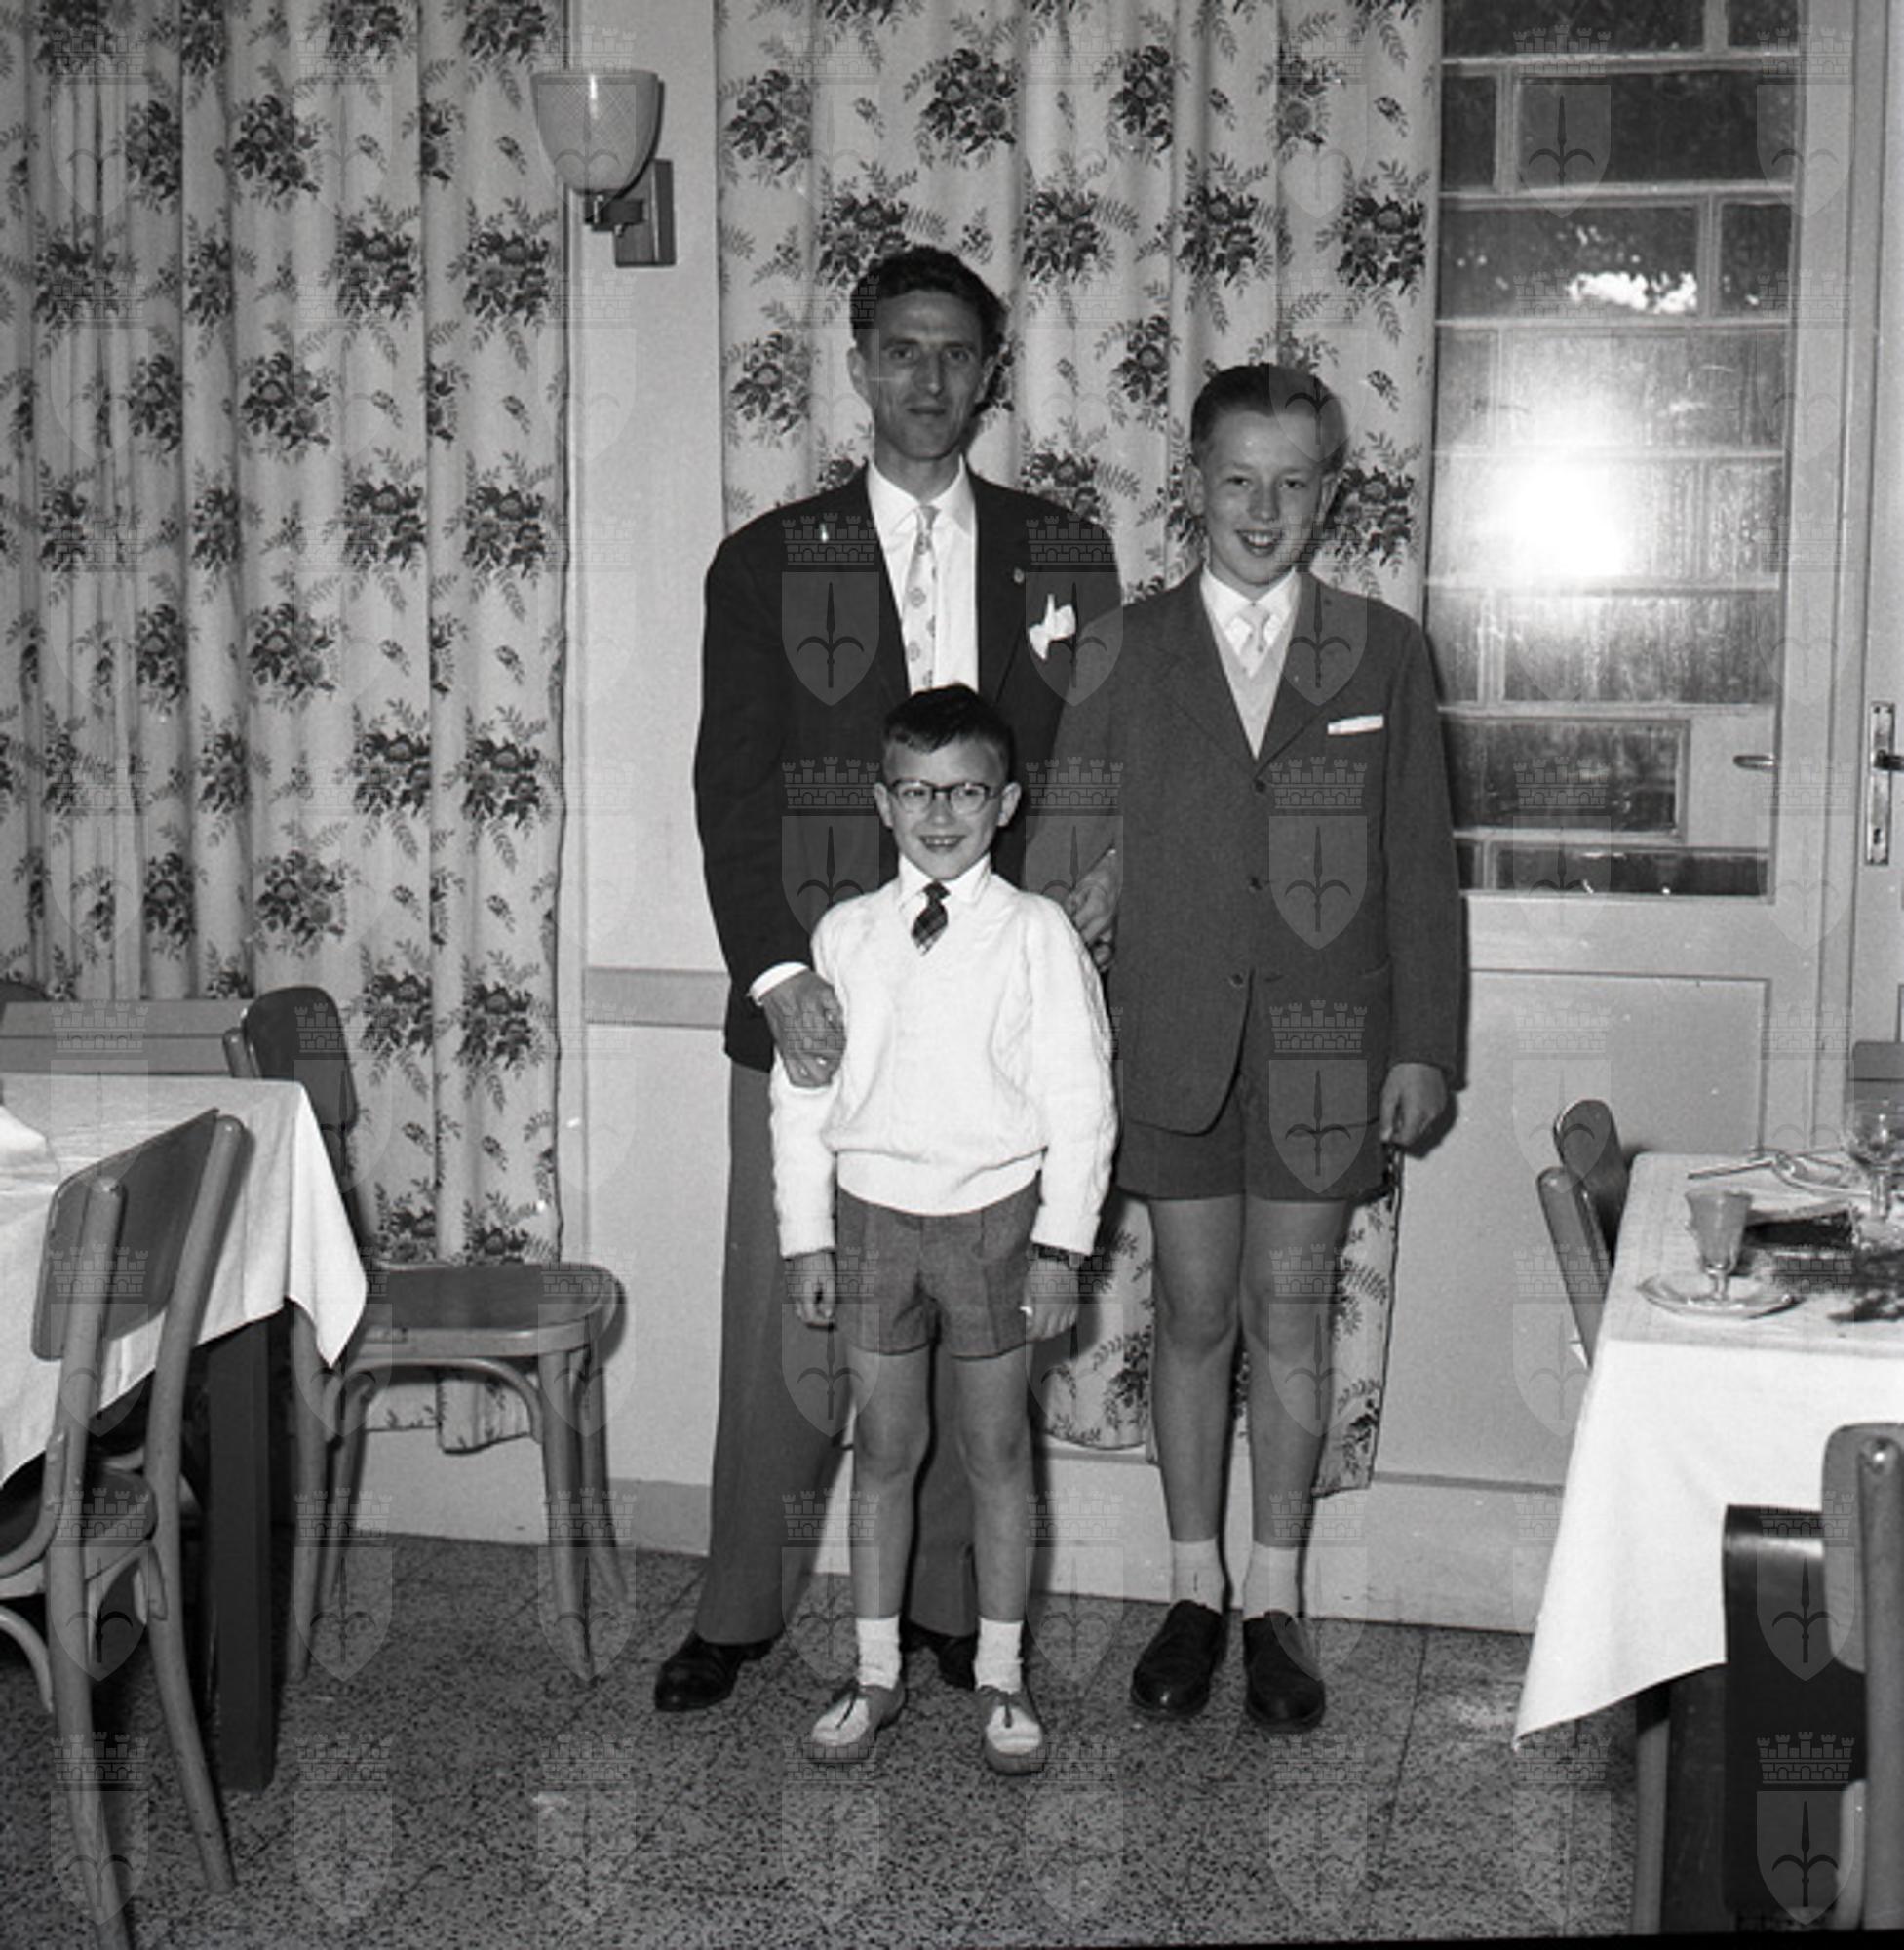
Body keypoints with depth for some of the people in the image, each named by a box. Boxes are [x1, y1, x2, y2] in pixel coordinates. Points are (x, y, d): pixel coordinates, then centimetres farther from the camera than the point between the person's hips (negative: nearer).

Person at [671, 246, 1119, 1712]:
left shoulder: (1065, 558, 10)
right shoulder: (769, 563, 6)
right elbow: (732, 790, -1)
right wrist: (777, 975, -14)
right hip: (814, 1006, -1)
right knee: (786, 1324, 4)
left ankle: (956, 1603, 24)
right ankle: (742, 1607, 21)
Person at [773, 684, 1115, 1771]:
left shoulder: (1038, 935, -5)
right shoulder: (844, 936, 3)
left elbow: (1080, 1101, -5)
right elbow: (803, 1093, 6)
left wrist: (1061, 1244, -8)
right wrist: (806, 1235, 3)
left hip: (996, 1210, -2)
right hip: (874, 1210, 2)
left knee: (998, 1447, 8)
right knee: (885, 1445, 10)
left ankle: (1001, 1673, 23)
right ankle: (876, 1671, 24)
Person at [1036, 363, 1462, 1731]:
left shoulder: (1384, 652, 3)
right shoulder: (1126, 650, 3)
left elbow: (1422, 865, 3)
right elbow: (1069, 834, 3)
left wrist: (1425, 1045, 0)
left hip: (1325, 1043, 0)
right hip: (1175, 1038, 0)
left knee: (1291, 1317, 7)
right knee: (1195, 1314, 9)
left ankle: (1276, 1603, 20)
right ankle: (1195, 1593, 24)